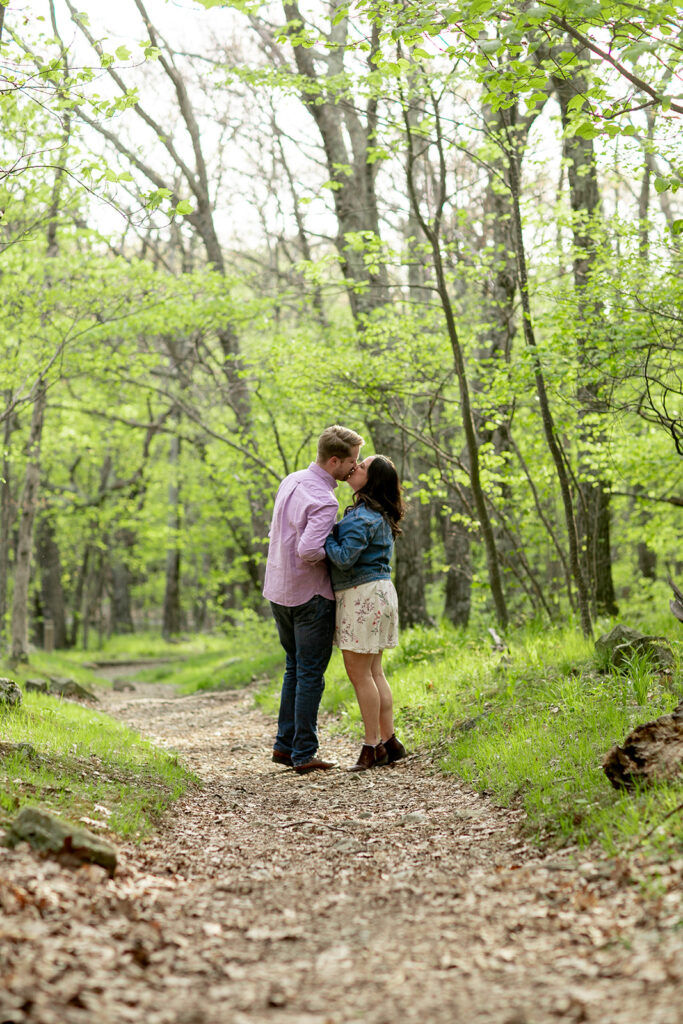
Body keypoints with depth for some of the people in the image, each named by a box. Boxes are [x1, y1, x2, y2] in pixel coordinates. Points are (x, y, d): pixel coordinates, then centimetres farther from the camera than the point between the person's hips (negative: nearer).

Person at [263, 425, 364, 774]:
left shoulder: (291, 481, 6)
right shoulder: (324, 501, -22)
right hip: (309, 595, -8)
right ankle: (303, 754, 3)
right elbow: (308, 551, -31)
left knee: (295, 669, 18)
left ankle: (284, 745, 20)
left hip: (279, 590, 8)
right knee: (311, 674, 0)